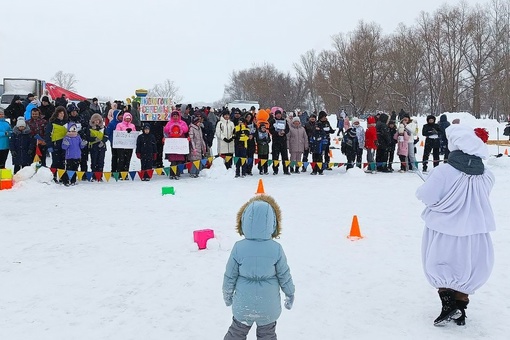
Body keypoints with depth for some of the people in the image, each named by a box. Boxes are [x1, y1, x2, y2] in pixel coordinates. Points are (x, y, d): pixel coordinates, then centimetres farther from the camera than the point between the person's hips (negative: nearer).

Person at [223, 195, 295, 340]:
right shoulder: (276, 249, -17)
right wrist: (290, 294, 11)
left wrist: (227, 294, 11)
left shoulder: (238, 248, -16)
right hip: (269, 306, 0)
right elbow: (284, 275, -7)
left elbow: (230, 276, -7)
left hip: (243, 305, 0)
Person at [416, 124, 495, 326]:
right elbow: (480, 198, 8)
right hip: (475, 231, 4)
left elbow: (426, 196, -17)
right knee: (467, 270, 20)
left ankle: (448, 305, 9)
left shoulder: (444, 172, -23)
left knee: (439, 268, 17)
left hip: (445, 231, -4)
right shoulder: (486, 176, -6)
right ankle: (460, 312, 26)